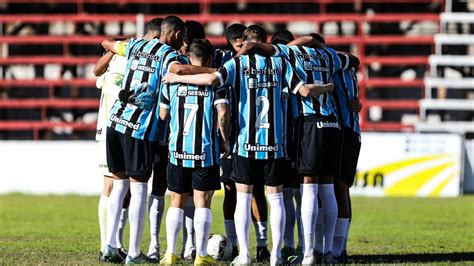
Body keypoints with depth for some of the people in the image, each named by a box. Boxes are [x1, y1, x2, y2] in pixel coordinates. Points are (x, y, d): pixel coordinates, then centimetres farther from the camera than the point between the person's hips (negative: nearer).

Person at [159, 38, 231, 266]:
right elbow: (223, 114, -13)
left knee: (177, 201, 12)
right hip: (206, 152, -2)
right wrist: (226, 142, -2)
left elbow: (163, 114, 12)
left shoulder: (173, 81, 5)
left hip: (178, 151, 2)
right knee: (202, 201, 3)